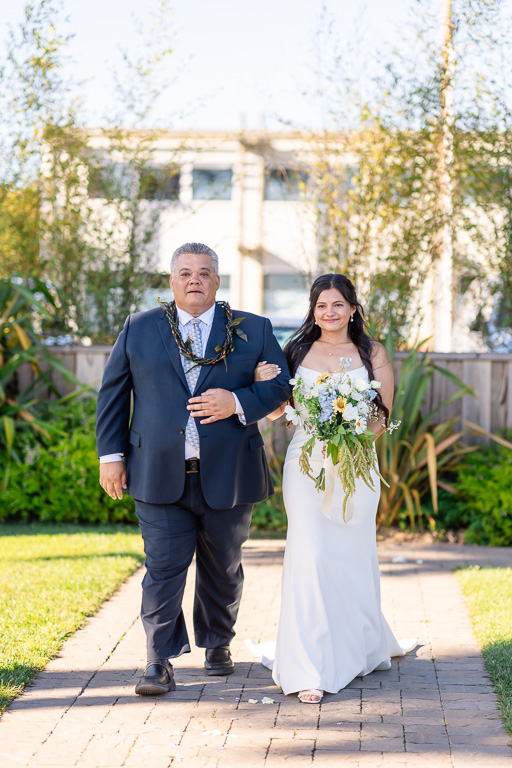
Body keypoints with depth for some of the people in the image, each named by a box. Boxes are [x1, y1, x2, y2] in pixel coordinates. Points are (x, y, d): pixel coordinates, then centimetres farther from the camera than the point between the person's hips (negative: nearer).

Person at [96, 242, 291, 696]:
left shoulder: (254, 331, 6)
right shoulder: (139, 329, 7)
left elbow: (281, 385, 4)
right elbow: (113, 393, 10)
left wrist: (237, 402, -14)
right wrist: (111, 455, 4)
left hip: (227, 475, 1)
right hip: (160, 475, -1)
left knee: (223, 568, 13)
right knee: (164, 568, -4)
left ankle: (217, 644, 33)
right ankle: (160, 662, 1)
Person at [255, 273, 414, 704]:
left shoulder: (373, 354, 5)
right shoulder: (298, 351, 7)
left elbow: (384, 416, 3)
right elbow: (276, 411, 9)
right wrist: (264, 382, -12)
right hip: (307, 466, 0)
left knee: (353, 558, 10)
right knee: (311, 556, -10)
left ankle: (364, 646, 37)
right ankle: (310, 670, -8)